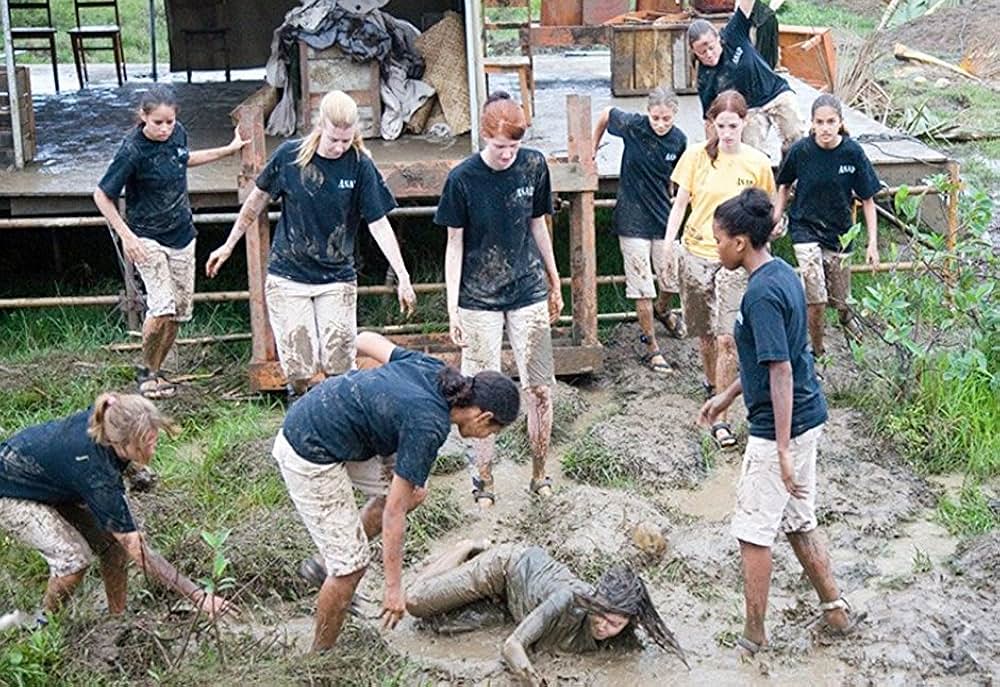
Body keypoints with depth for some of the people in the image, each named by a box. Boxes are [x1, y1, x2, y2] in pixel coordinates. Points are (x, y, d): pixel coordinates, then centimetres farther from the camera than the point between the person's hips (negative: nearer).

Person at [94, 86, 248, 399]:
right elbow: (102, 196, -12)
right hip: (147, 238, -6)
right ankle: (146, 372, 5)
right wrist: (126, 236, -19)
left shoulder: (177, 133, -3)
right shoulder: (133, 151, -21)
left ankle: (155, 371, 25)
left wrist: (229, 150, 25)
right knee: (162, 308, -18)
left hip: (181, 234, 6)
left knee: (180, 311, 8)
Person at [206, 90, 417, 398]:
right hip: (288, 276, 0)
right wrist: (228, 246, 15)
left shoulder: (360, 165, -9)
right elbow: (258, 200, 8)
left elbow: (379, 224, -9)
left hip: (337, 278, 0)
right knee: (298, 368, -4)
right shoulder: (290, 155, -7)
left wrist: (403, 276, -18)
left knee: (339, 367, -4)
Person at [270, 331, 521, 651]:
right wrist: (394, 588, -13)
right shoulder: (428, 427, -23)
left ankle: (333, 561, 22)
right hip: (310, 458, -9)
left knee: (414, 492, 12)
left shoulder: (432, 369, -3)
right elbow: (393, 511, -20)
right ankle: (321, 654, 18)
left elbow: (366, 339, 11)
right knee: (351, 566, -2)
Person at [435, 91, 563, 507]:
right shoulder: (463, 178, -11)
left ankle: (539, 475, 19)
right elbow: (455, 245, -5)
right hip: (479, 301, -2)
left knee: (540, 389, 4)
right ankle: (483, 478, 17)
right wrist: (453, 309, -7)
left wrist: (554, 282, 16)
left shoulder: (533, 165, -2)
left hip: (528, 292, 3)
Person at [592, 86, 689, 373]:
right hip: (633, 219, -3)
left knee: (673, 280, 11)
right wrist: (592, 152, 10)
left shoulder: (679, 140, -4)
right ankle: (652, 347, 11)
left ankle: (662, 310, 47)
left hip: (664, 217, 3)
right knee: (642, 287, -1)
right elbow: (605, 115, 6)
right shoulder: (633, 126, -13)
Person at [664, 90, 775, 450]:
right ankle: (712, 383, 44)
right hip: (696, 253, 2)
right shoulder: (696, 156, -1)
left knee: (727, 339, -10)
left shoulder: (758, 164, -2)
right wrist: (667, 245, -5)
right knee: (705, 334, 13)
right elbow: (680, 204, 4)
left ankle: (721, 419, -3)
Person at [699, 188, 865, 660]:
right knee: (800, 524, 20)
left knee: (753, 533, 3)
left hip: (778, 428, -9)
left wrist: (783, 449, -24)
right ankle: (836, 612, 30)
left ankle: (754, 637, 14)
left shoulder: (761, 294, -22)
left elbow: (781, 373, -25)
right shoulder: (783, 274, 8)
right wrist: (726, 397, 25)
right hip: (807, 418, 9)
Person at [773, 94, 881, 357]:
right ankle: (817, 352, 7)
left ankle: (845, 316, 52)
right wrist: (777, 217, 0)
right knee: (816, 301, -16)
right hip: (805, 229, -1)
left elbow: (867, 200, -4)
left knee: (840, 300, 14)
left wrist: (872, 243, -5)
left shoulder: (853, 152, -12)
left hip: (839, 233, 1)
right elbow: (784, 185, 8)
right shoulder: (801, 150, -12)